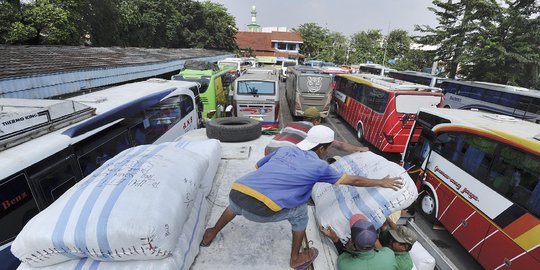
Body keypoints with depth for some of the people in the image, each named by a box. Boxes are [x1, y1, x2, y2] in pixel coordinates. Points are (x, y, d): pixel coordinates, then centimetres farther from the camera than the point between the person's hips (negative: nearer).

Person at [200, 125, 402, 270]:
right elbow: (354, 181, 18)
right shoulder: (319, 166, 6)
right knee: (299, 212, 20)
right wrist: (381, 182, 34)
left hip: (236, 192, 6)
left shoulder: (284, 150, 18)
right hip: (260, 209, -5)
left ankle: (210, 235, 61)